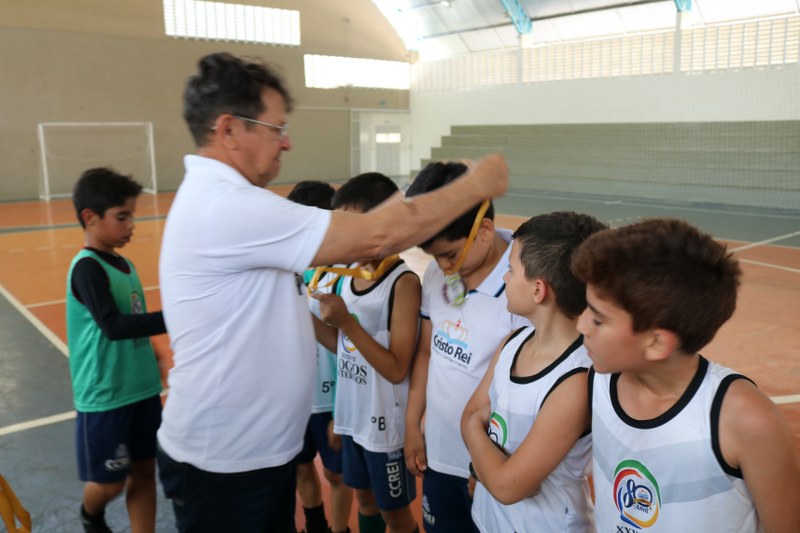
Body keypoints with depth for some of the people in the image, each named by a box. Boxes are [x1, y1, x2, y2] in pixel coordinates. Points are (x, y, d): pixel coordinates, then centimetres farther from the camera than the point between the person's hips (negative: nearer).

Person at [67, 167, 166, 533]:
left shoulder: (123, 264, 7)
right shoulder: (87, 268, -16)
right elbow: (113, 326, -29)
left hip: (142, 388, 7)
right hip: (105, 397, -7)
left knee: (144, 471, 12)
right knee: (110, 482, 11)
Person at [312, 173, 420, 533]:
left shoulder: (403, 283, -21)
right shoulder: (351, 273, 0)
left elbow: (397, 370, -22)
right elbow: (344, 347, 6)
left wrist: (347, 321, -28)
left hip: (386, 424, -6)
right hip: (353, 416, 7)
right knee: (365, 500, 25)